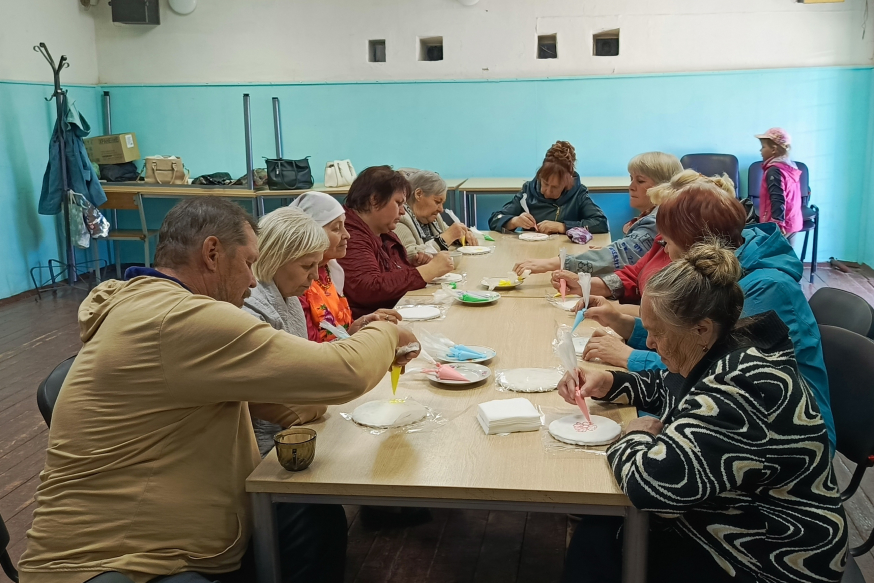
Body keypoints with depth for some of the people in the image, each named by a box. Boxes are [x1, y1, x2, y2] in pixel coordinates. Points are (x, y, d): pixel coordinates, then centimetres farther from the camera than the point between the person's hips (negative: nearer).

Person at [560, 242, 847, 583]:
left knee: (598, 549, -4)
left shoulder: (742, 389, -32)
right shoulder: (720, 353, -1)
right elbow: (665, 388, 20)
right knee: (594, 533, 2)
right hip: (730, 521, 9)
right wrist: (607, 383, 1)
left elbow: (650, 482, -37)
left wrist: (637, 437, -15)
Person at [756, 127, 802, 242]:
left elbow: (778, 199, -22)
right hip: (793, 223, 9)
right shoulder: (791, 167, 14)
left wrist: (778, 222, -26)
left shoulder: (774, 170, -14)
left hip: (782, 225, -9)